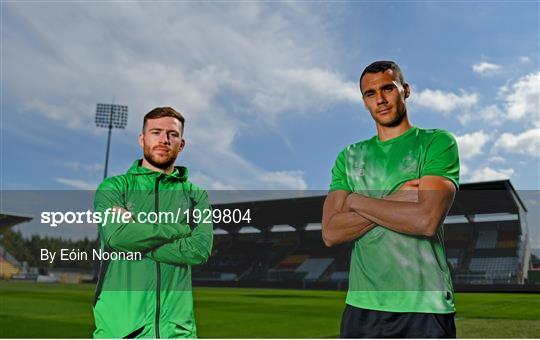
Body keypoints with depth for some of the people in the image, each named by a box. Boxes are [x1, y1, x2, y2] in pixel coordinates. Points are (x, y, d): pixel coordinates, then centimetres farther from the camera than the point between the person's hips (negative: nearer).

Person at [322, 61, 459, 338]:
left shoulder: (438, 142, -3)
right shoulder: (349, 156, 8)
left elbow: (427, 220, -18)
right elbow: (330, 233, -3)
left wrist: (357, 200, -7)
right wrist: (395, 201, -12)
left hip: (425, 308, -3)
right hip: (361, 305, 4)